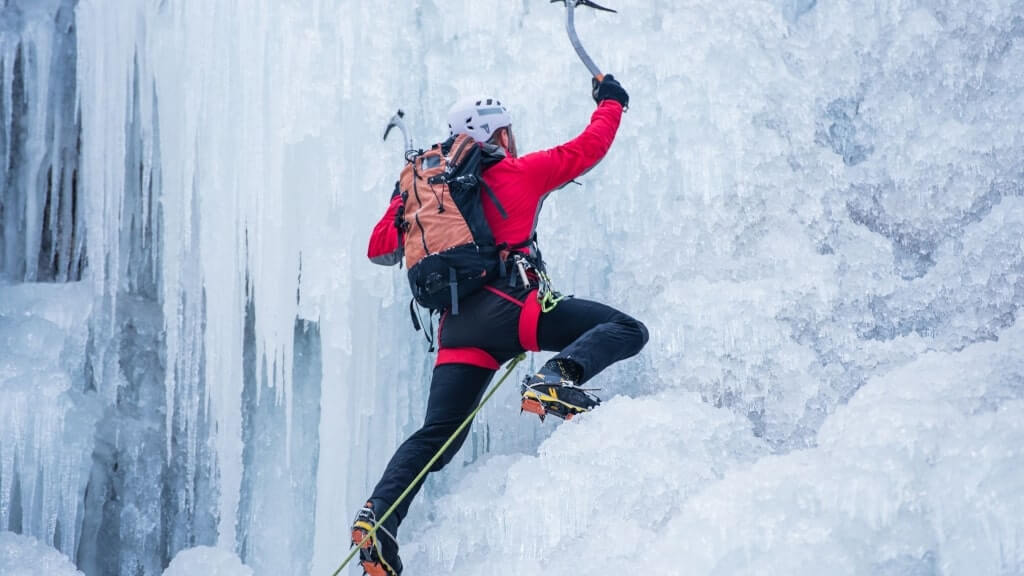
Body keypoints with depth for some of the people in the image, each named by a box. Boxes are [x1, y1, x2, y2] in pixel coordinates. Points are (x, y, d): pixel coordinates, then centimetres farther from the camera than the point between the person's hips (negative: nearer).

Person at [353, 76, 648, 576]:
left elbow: (379, 248, 27)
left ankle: (378, 515, -12)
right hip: (508, 306, -5)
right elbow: (587, 149, 16)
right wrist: (610, 102, 35)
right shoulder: (518, 172, 9)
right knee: (627, 330, -5)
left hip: (456, 327, 6)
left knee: (436, 436, 7)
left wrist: (401, 199, 44)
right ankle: (558, 377, -28)